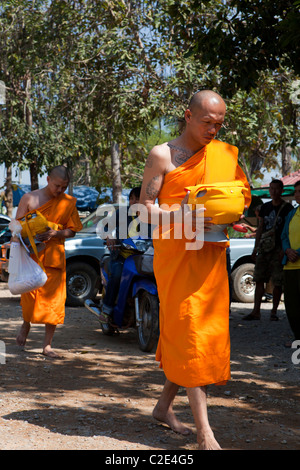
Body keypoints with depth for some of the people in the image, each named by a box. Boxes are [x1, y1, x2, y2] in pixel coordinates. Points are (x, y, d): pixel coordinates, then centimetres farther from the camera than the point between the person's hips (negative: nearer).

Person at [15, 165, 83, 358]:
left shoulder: (69, 202, 6)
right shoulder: (30, 198, 2)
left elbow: (72, 231, 6)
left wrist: (55, 234, -13)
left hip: (55, 256, 1)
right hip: (31, 254, -1)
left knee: (54, 298, -4)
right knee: (29, 294, -2)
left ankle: (48, 344, 2)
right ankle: (26, 324, 31)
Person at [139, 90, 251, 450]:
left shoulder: (222, 155, 13)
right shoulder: (163, 155, 0)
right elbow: (145, 207, -3)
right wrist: (180, 216, -22)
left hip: (210, 255, 5)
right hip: (175, 254, -5)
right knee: (189, 333, -10)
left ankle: (164, 406, 27)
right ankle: (204, 432, -12)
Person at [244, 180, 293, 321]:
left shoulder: (287, 208, -1)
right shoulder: (265, 207, 14)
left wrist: (284, 249, -14)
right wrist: (256, 247, 12)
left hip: (278, 249, -5)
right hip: (264, 247, 5)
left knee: (277, 282, -4)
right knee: (259, 280, 0)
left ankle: (274, 312, 7)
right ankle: (256, 312, 2)